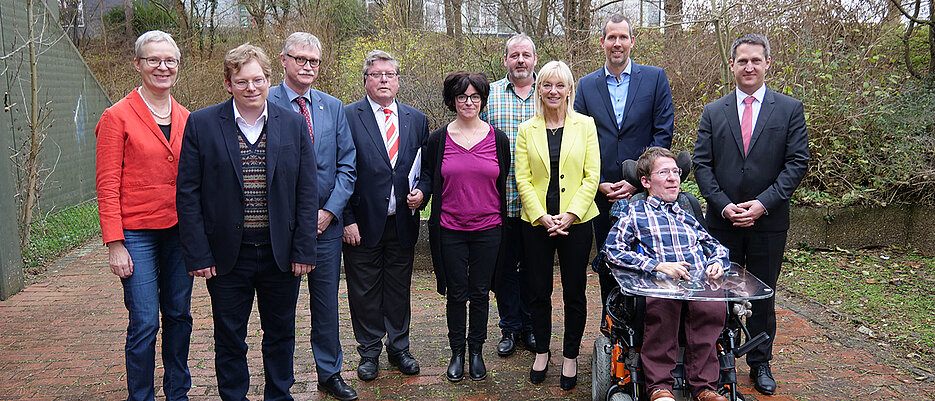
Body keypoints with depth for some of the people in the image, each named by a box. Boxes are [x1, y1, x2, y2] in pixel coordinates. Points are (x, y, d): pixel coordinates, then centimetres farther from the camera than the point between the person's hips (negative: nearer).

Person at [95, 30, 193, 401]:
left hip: (180, 231, 5)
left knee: (179, 316, 12)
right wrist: (115, 243, -12)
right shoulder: (118, 117, -5)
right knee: (144, 323, -1)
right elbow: (107, 185, -7)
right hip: (138, 234, -4)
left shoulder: (186, 119, 8)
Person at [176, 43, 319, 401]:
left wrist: (303, 251, -4)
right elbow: (188, 194, -4)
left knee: (281, 335, 16)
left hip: (281, 253, 2)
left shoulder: (293, 124, 1)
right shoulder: (201, 124, -3)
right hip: (227, 255, -1)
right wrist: (198, 255, -8)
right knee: (229, 340, 13)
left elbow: (307, 193, 1)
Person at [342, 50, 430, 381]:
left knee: (399, 289, 15)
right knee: (365, 291, 9)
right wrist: (347, 219, -11)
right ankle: (369, 352, 26)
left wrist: (421, 191, -7)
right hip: (363, 223, -3)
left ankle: (399, 347, 32)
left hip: (403, 222, 3)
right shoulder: (347, 116, -5)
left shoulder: (416, 119, 8)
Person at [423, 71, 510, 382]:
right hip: (451, 230, 0)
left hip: (487, 230, 1)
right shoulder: (438, 139, 0)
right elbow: (428, 177, 10)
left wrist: (502, 225, 6)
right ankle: (457, 353, 24)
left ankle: (476, 351, 27)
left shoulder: (498, 139, 2)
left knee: (480, 293, 10)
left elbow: (503, 184, 7)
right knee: (456, 294, 8)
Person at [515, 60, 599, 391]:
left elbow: (591, 175, -2)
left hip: (576, 222, -1)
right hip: (536, 223, 1)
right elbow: (522, 179, 0)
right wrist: (542, 216, -12)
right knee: (538, 291, 9)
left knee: (574, 292, 6)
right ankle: (541, 352, 27)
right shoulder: (527, 130, 5)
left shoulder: (585, 125, 3)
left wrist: (570, 215, -12)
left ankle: (571, 357, 22)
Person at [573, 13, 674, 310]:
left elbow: (663, 133, -3)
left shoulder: (655, 78, 3)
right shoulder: (586, 85, 8)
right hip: (603, 194, 2)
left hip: (643, 190, -2)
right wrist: (598, 184, -6)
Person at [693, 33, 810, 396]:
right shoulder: (713, 112, 6)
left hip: (768, 221, -1)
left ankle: (760, 365, 25)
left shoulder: (789, 109, 3)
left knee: (763, 295, 10)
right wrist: (723, 205, -11)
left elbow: (797, 162, -4)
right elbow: (702, 164, 2)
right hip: (723, 220, 1)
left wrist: (763, 203, -14)